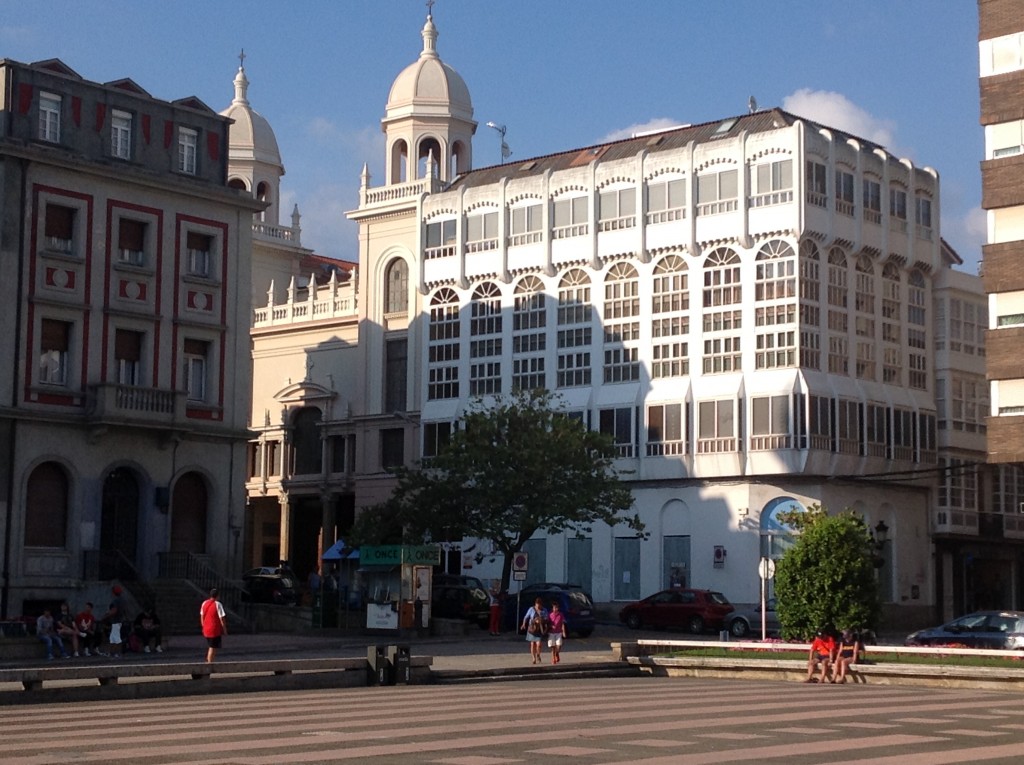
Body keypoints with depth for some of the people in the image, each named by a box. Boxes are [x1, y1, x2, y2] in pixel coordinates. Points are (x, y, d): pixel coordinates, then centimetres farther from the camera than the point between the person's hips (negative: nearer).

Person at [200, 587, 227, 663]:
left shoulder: (204, 603, 5)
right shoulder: (218, 604, -15)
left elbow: (201, 616, 12)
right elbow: (222, 618, -14)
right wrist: (225, 630, -6)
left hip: (206, 630, 6)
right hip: (215, 631, -6)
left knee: (210, 647, 20)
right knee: (213, 648, 1)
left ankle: (207, 662, 22)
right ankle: (210, 663, 3)